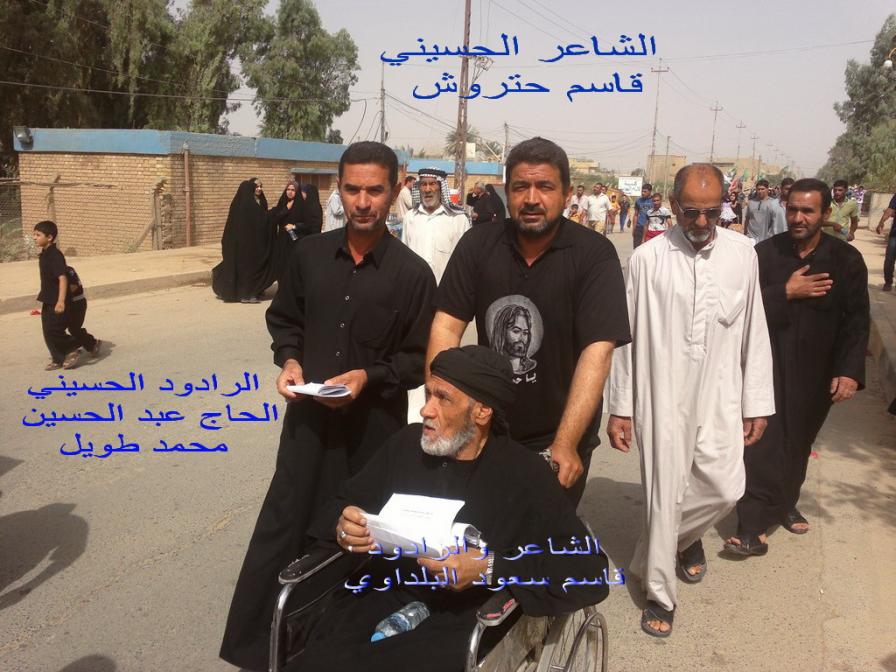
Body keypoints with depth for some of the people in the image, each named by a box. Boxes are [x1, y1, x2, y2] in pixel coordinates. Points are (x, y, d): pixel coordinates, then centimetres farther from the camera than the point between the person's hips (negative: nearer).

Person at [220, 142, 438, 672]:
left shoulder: (413, 273, -8)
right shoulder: (310, 254, 2)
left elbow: (421, 359, -5)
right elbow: (283, 320, 14)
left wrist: (368, 377, -19)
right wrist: (290, 361, -4)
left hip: (375, 422, -2)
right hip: (309, 414, 3)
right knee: (282, 527, 7)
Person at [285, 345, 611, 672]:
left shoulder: (525, 477, -6)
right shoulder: (406, 444, 7)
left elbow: (592, 573, -10)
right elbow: (342, 504, 18)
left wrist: (492, 569, -19)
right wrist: (342, 524, -7)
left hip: (460, 621, -3)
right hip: (379, 598, 4)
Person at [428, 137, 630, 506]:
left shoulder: (594, 254, -15)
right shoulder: (478, 244, -6)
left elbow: (597, 350, -21)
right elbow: (447, 326, -9)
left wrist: (565, 445, -28)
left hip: (559, 438, -2)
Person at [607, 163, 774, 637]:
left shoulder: (742, 254, -1)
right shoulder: (647, 258, -9)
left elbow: (754, 332, 4)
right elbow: (627, 337, -4)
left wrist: (757, 403, 6)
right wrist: (619, 407, -2)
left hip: (720, 398, 3)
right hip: (662, 397, -2)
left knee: (725, 489, 7)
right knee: (663, 496, 4)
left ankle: (685, 535, 41)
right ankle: (659, 593, 25)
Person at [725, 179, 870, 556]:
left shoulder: (846, 259, -3)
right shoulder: (765, 253, -5)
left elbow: (857, 322, -3)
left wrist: (849, 370, -12)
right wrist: (786, 292, -19)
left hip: (816, 372, 2)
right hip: (769, 366, -2)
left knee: (798, 443, 16)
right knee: (763, 444, -5)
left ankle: (785, 503, 38)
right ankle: (752, 527, 1)